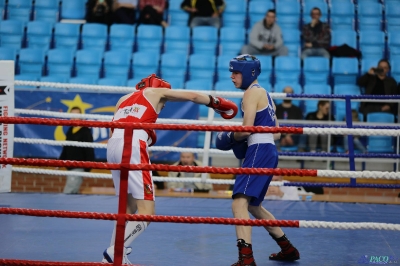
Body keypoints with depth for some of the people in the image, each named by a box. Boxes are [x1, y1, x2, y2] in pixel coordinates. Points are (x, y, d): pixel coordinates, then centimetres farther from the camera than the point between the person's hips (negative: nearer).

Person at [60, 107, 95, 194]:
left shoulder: (85, 132, -8)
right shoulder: (70, 131, 13)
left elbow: (89, 151, -12)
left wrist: (87, 168, -17)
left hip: (79, 168, -8)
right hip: (70, 167, 8)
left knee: (67, 193, -15)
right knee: (73, 193, 10)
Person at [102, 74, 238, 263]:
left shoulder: (124, 99, 31)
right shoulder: (156, 91, 19)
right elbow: (193, 96, 25)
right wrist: (217, 102, 39)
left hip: (113, 144, 7)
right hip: (133, 147, -7)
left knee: (129, 207, 19)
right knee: (146, 212, -6)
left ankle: (114, 256, 15)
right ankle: (113, 255, -15)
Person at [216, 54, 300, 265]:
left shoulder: (252, 92, -7)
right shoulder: (264, 93, 22)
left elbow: (246, 129, -17)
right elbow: (276, 133, 24)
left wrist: (230, 137, 3)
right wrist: (244, 141, 20)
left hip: (259, 153, -10)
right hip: (267, 151, 10)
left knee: (239, 203, -21)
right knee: (253, 206, 25)